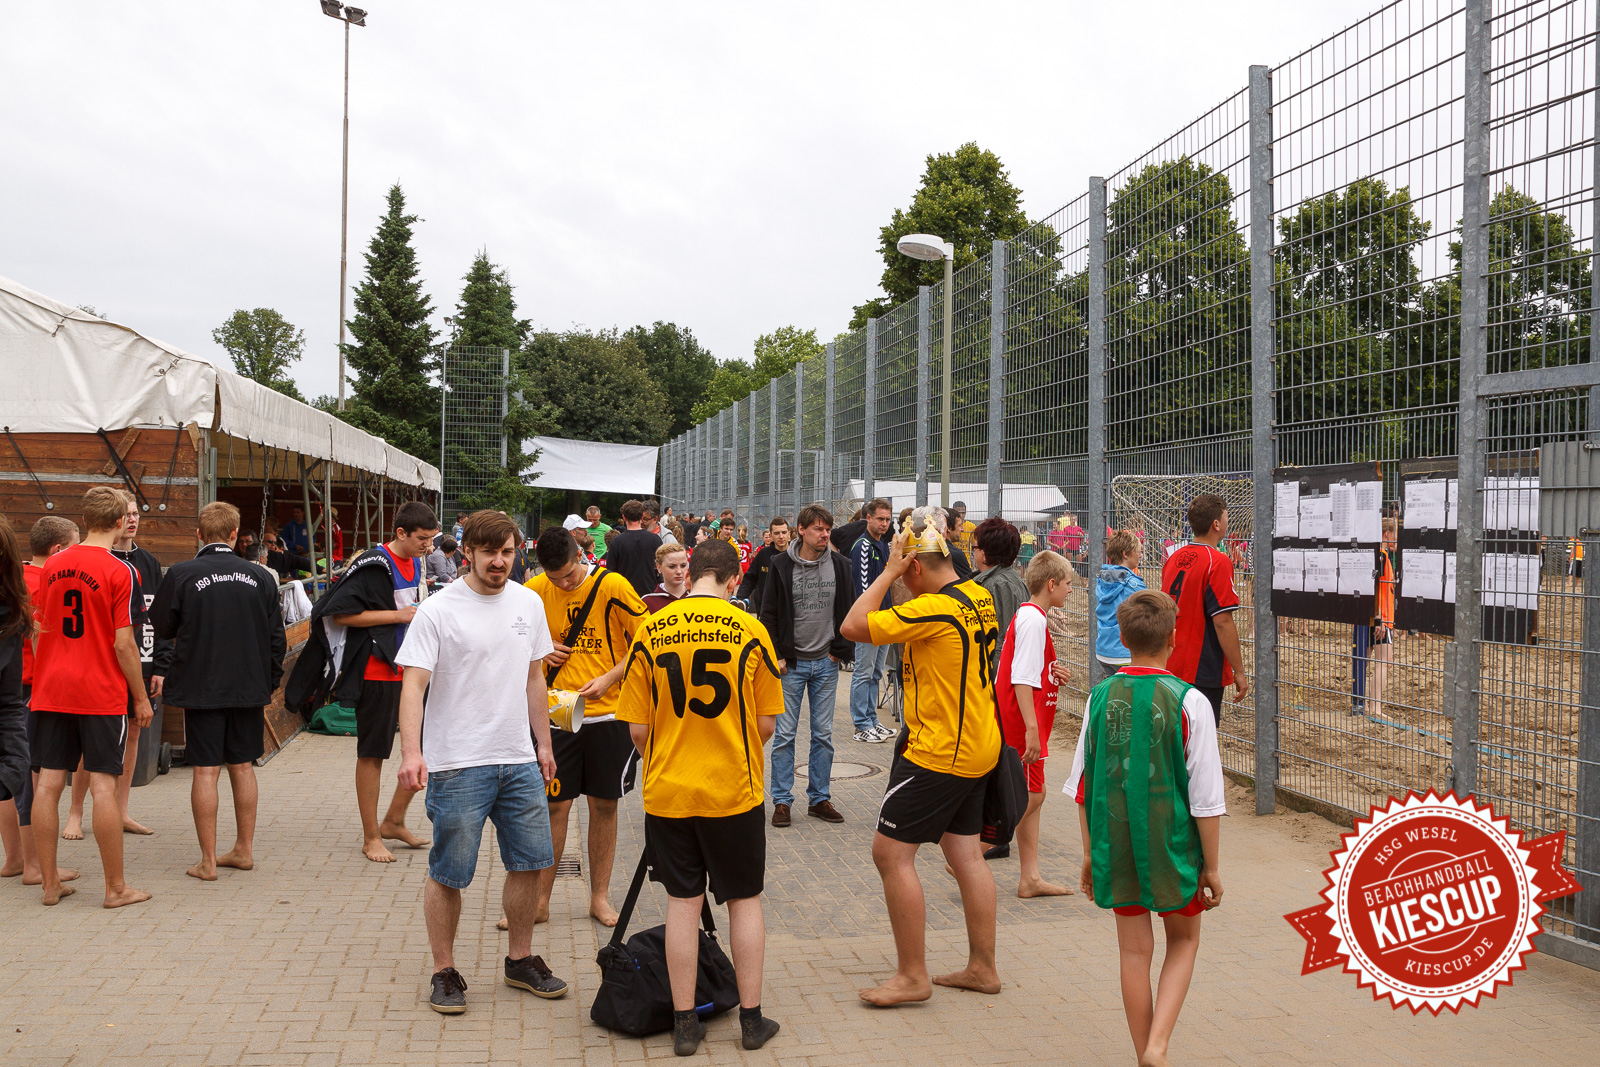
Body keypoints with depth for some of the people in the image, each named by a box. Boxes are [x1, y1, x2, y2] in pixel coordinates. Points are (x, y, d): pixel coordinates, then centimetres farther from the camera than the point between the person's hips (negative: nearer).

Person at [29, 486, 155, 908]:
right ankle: (116, 888, 4)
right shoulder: (119, 571, -10)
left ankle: (50, 883, 14)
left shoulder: (52, 566, 7)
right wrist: (141, 698, -3)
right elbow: (123, 643, -12)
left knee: (48, 784, 7)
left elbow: (39, 632, 14)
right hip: (102, 694, -5)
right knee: (103, 786, -3)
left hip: (51, 693, 5)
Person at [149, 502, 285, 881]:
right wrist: (269, 683, 15)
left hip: (201, 688, -3)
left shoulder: (181, 575, -9)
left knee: (205, 771, 1)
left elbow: (162, 626, 3)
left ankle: (208, 861, 5)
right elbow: (276, 637, 5)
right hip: (249, 688, 3)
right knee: (242, 766, 13)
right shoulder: (259, 577, 0)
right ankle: (244, 850, 21)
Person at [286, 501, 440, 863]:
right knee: (372, 754, 3)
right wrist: (397, 616, -18)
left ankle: (394, 821, 22)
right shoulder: (374, 565, -15)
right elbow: (340, 614, -18)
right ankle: (371, 838, 13)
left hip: (410, 669, 8)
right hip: (377, 672, -8)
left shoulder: (415, 563, 11)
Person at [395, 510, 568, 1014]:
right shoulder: (437, 610, -10)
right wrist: (411, 752, -28)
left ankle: (521, 960, 28)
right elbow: (413, 685, -16)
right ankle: (444, 972, 19)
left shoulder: (529, 603, 7)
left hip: (519, 762, 5)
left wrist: (543, 744, 17)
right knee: (447, 874, 3)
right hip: (457, 764, -5)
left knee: (529, 862, 10)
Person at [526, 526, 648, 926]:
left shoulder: (612, 586, -8)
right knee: (554, 806, 2)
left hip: (608, 713, -1)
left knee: (604, 805, 8)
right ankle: (540, 900, 14)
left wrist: (609, 678, -13)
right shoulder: (534, 592, -1)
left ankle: (600, 897, 21)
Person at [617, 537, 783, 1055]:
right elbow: (767, 725, -3)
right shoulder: (750, 630, -8)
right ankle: (751, 1019, 20)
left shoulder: (651, 629, -6)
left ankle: (684, 1024, 17)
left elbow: (637, 727, -3)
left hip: (668, 792, 1)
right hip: (736, 790, -1)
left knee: (683, 904, 10)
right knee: (744, 900, 13)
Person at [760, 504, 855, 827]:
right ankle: (782, 801, 10)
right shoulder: (782, 565, -5)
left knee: (823, 734, 8)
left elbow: (850, 611, 8)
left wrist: (840, 651, 2)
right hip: (791, 664, -2)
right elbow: (768, 614, -1)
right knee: (785, 734, 1)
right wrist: (777, 655, -6)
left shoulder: (839, 565, 2)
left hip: (826, 664, 2)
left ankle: (819, 798, 18)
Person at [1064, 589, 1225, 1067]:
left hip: (1115, 844, 2)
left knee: (1135, 949, 13)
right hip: (1171, 846, -2)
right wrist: (1211, 866, 0)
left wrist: (1091, 853, 15)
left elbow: (1082, 786, 4)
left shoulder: (1100, 698, -2)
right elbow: (1205, 796, -10)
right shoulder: (1189, 702, -12)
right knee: (1183, 941, 17)